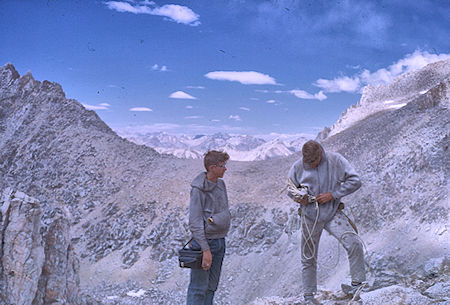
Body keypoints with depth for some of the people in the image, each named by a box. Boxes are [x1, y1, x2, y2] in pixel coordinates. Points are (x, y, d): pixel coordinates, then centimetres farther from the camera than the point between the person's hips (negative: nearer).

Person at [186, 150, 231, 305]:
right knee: (199, 287, -2)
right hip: (205, 241, -8)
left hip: (220, 241, 8)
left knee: (212, 286, 15)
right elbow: (195, 223, -18)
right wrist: (205, 249, -21)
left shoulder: (220, 184, 8)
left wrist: (221, 239, 18)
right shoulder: (198, 189, -16)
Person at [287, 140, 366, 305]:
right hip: (310, 217, 1)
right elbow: (290, 188, 10)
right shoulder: (297, 167, -5)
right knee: (308, 258, 8)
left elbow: (355, 181, -8)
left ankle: (357, 284, -5)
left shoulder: (335, 160, -9)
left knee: (354, 243, -22)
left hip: (332, 213, -1)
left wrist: (332, 194, -17)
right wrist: (298, 197, -13)